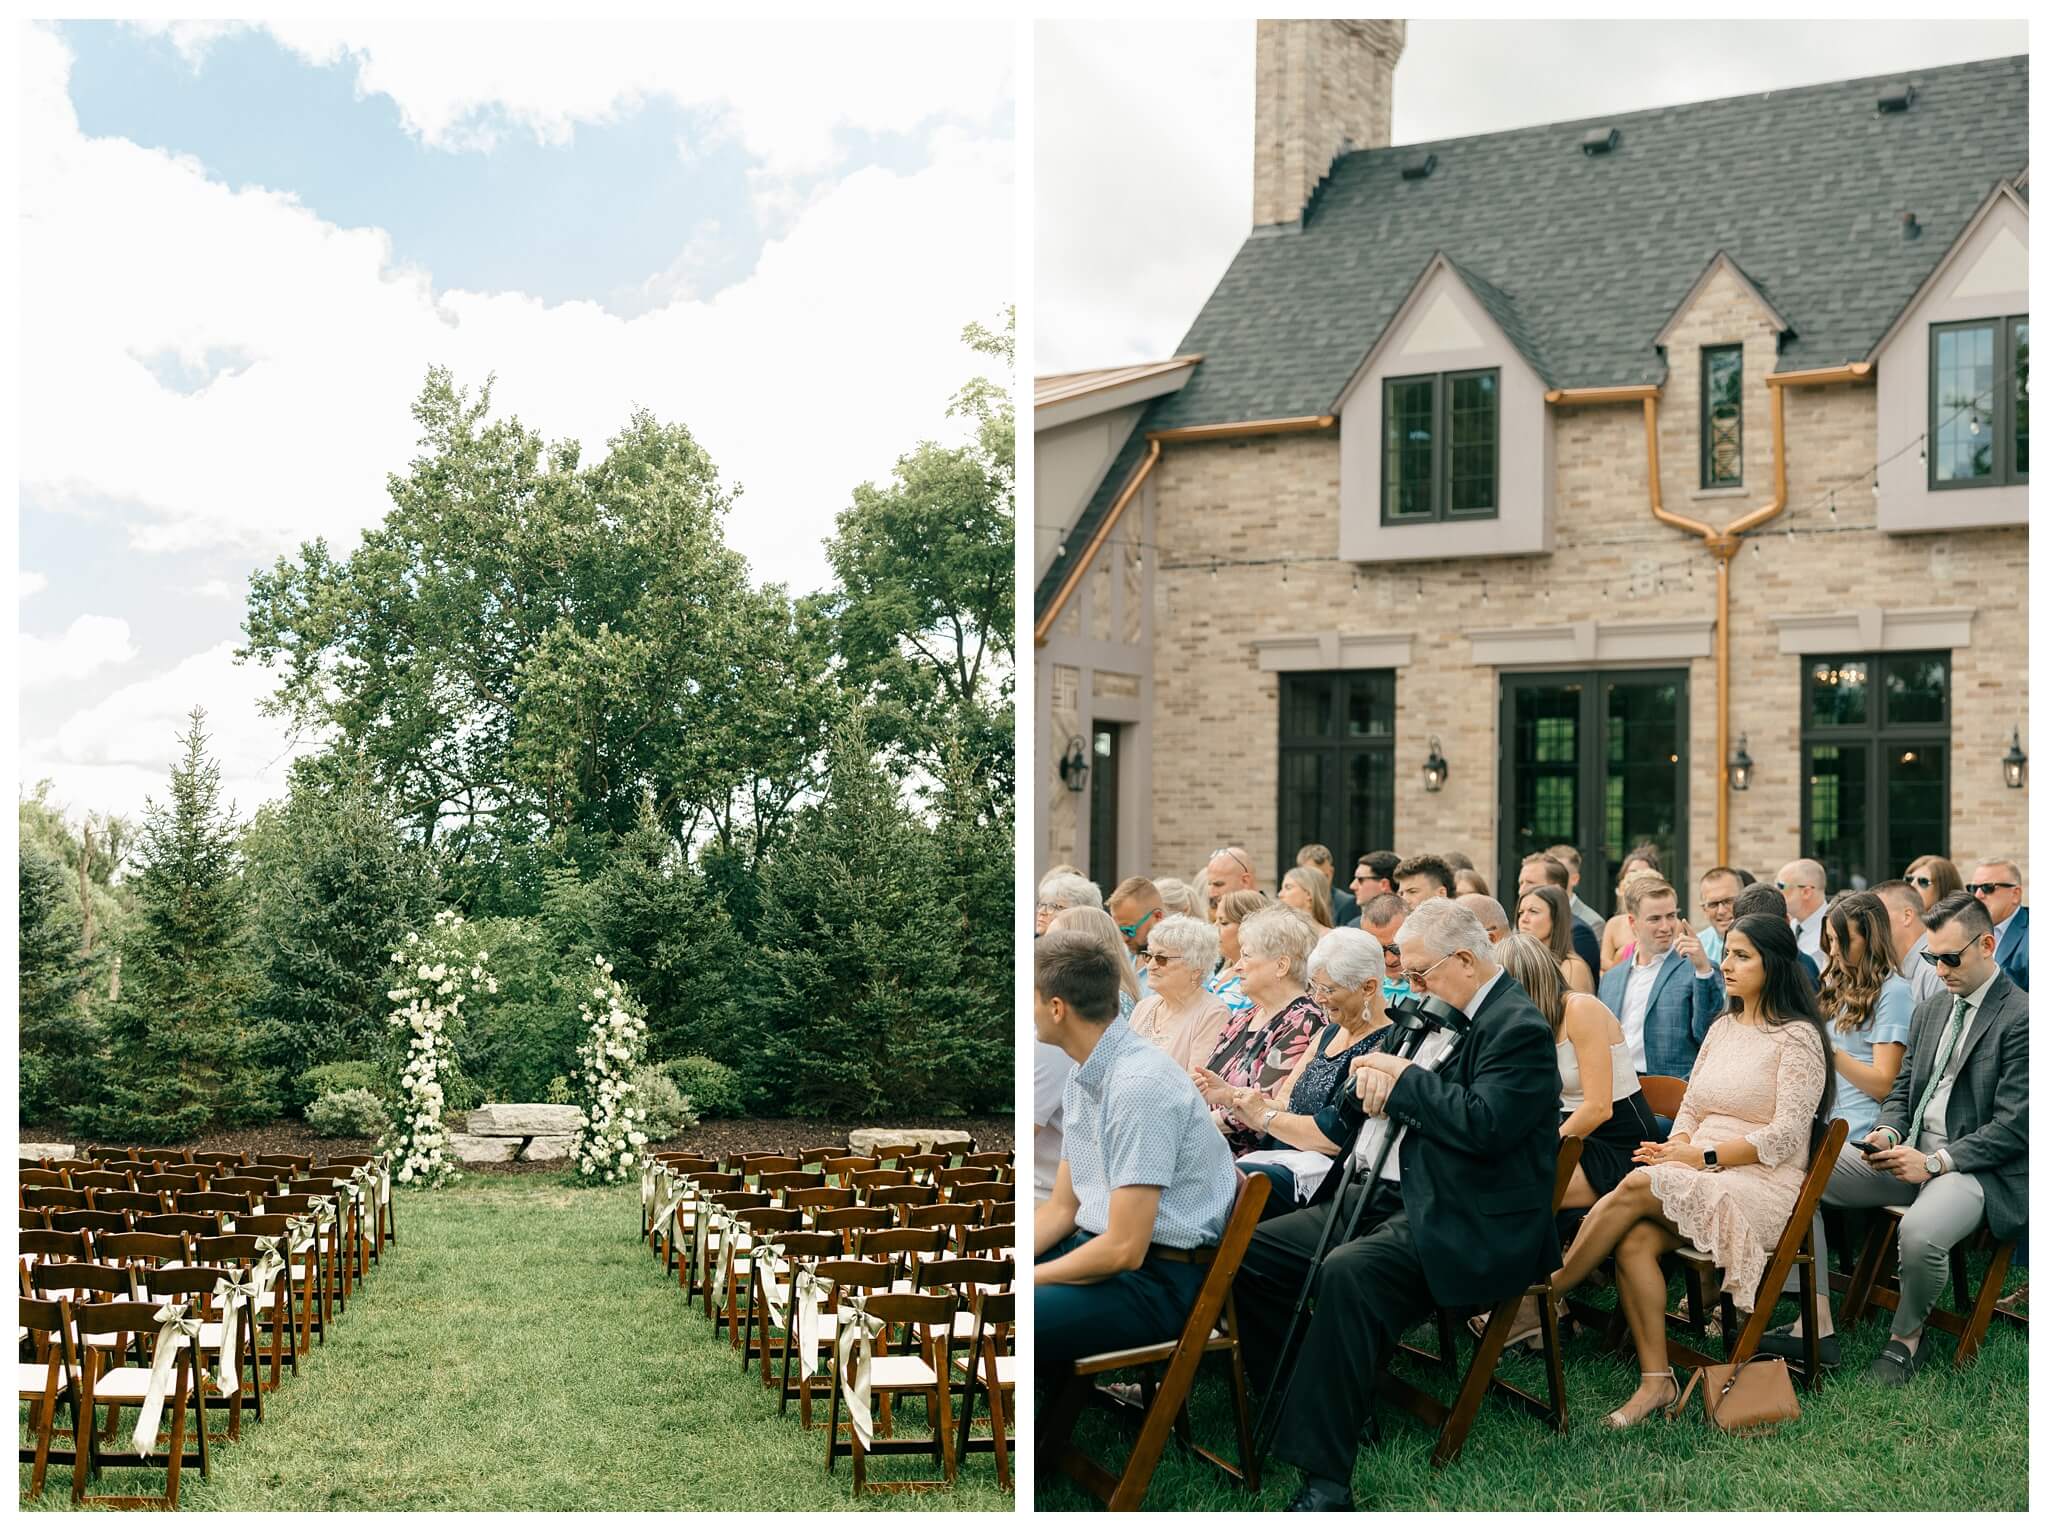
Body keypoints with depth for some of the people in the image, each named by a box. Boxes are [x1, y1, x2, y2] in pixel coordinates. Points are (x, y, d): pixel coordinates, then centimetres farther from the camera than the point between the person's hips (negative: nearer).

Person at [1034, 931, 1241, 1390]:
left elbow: (1124, 1250, -23)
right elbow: (1061, 1208, 15)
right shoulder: (1084, 1079, 9)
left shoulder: (1139, 1086, -21)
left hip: (1157, 1282, -10)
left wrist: (1028, 1279, -13)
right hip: (1102, 1249, 10)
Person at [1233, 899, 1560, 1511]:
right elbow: (1346, 1111, 20)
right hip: (1383, 1197, 10)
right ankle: (1294, 1408, 5)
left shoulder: (1519, 1030, -10)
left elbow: (1483, 1125, -25)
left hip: (1463, 1225, -10)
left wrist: (1404, 1077, -14)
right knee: (1251, 1249, -3)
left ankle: (1325, 1478, -32)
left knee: (1348, 1275, -35)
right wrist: (1372, 1081, -3)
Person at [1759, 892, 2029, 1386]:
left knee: (1919, 1231, -39)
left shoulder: (2020, 1017, -10)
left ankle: (1907, 1336, -5)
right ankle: (1818, 1326, -10)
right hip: (1911, 1154, 8)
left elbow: (2013, 1126, -15)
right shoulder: (1929, 1011, 15)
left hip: (1977, 1168, -8)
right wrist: (1888, 1134, -4)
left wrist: (1935, 1161, -21)